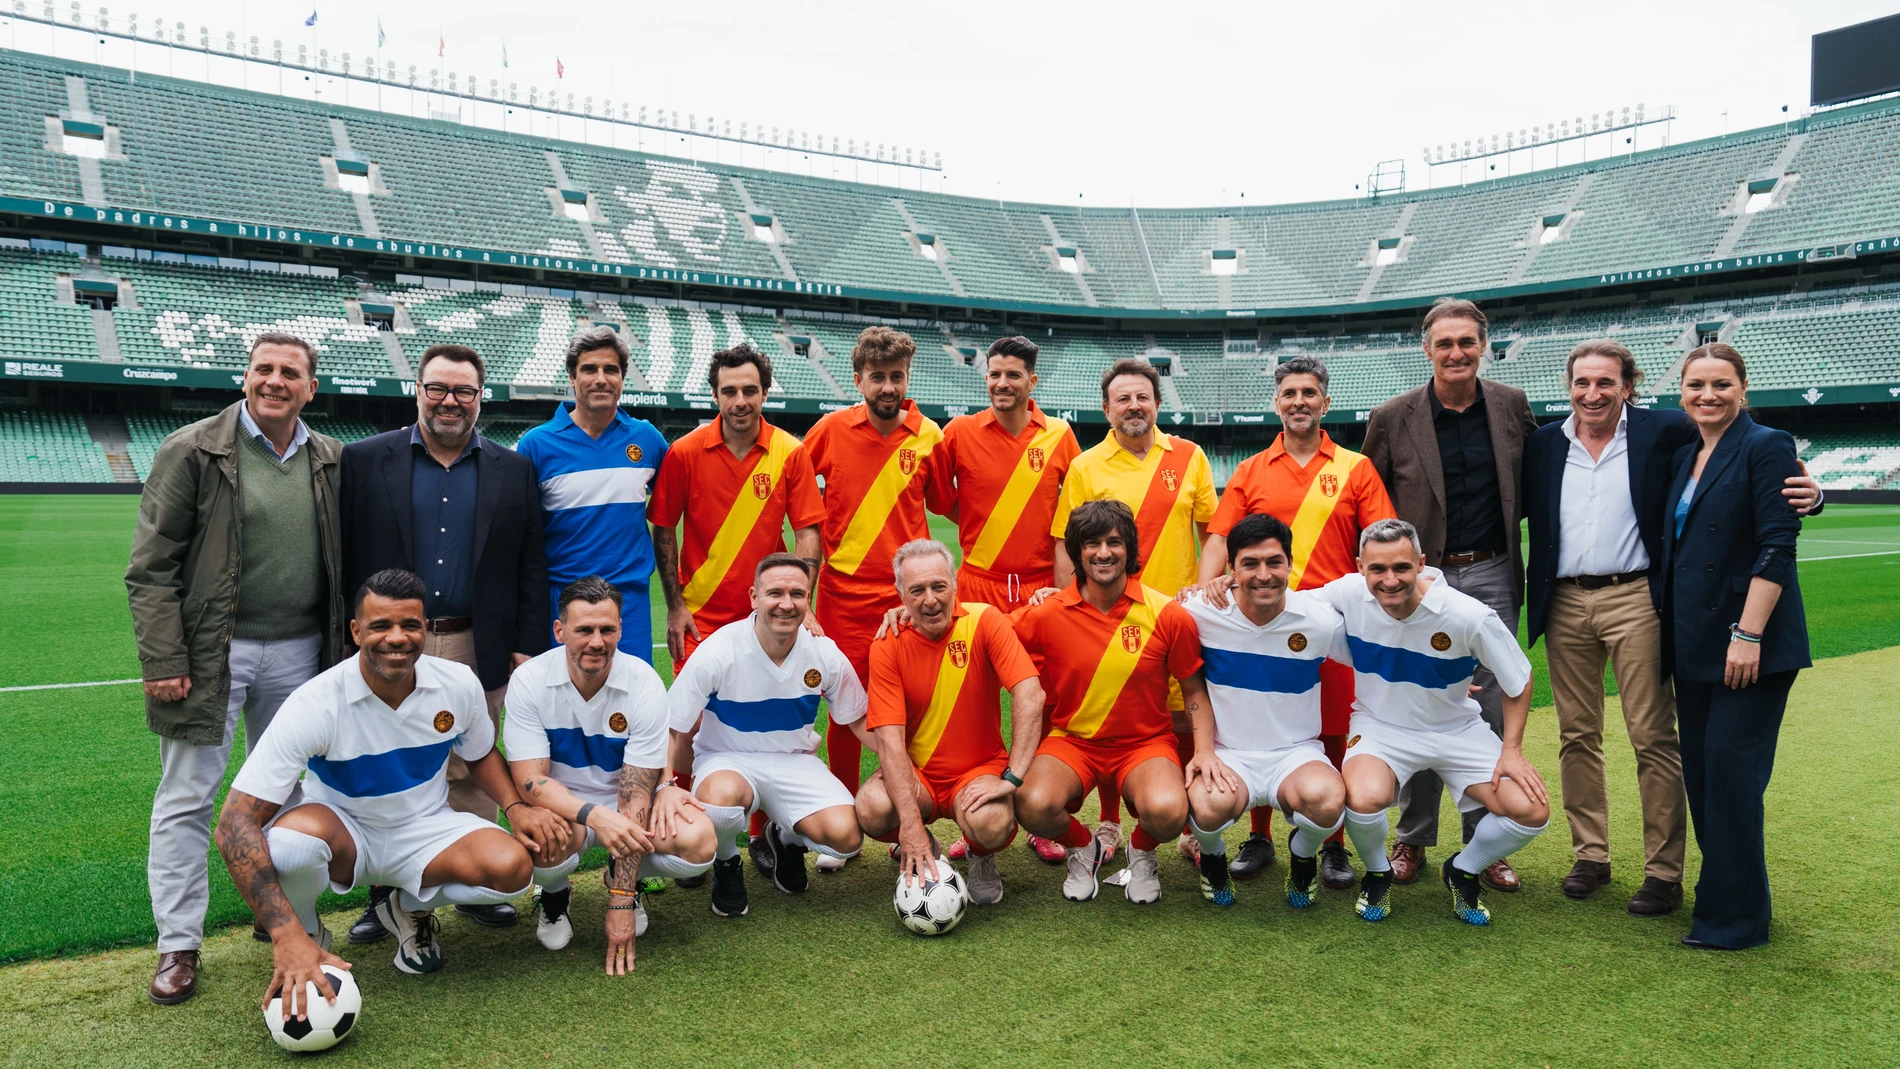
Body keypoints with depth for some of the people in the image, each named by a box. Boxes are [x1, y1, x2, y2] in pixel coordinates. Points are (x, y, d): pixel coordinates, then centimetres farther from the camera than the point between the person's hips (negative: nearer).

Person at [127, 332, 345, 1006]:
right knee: (186, 799, 4)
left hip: (299, 652, 3)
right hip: (211, 653, -3)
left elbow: (343, 562, 12)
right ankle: (178, 946, 16)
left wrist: (345, 650, 6)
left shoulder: (330, 461, 6)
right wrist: (163, 660, -12)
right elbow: (151, 567, -6)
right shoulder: (192, 452, -5)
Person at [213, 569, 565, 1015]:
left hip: (426, 830, 3)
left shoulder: (458, 684, -14)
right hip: (341, 831, -2)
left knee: (511, 865, -27)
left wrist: (516, 806, -13)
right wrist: (287, 935, -40)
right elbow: (236, 822, -30)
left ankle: (411, 909, 7)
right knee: (289, 837, -38)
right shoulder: (315, 704, -26)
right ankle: (308, 933, -2)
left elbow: (481, 755, 9)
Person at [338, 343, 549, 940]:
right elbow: (347, 559, 0)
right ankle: (386, 898, 20)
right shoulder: (364, 460, 3)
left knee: (471, 775, 11)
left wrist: (528, 647, -1)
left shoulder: (513, 470, 6)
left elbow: (532, 567, 4)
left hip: (478, 650, 1)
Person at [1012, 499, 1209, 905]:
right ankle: (1082, 848, 9)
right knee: (1033, 805, -30)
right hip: (1071, 739, 1)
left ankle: (1142, 852, 9)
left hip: (1146, 741, 0)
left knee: (1167, 810, -32)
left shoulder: (1167, 614, -7)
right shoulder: (1048, 613, -8)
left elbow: (1194, 690, 3)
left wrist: (1204, 751, -10)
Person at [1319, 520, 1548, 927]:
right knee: (1365, 799, -33)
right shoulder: (1348, 594, -20)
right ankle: (1377, 873, 4)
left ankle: (1463, 871, 18)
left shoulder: (1469, 615, -23)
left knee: (1531, 812, -16)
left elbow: (1519, 680, -7)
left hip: (1457, 730, 1)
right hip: (1380, 726, -1)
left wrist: (1512, 750, -11)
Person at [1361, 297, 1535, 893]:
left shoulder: (1512, 406, 3)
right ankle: (1413, 840, 18)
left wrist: (1509, 521, 2)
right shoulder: (1393, 418, -3)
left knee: (1493, 714, 6)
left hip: (1492, 577, 2)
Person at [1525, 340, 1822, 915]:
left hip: (1635, 600, -3)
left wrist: (1804, 490, -20)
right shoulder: (1543, 445, 8)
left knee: (1654, 738, -1)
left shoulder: (1665, 432, -1)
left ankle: (1663, 873, 9)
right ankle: (1590, 856, 24)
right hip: (1565, 604, 4)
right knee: (1576, 736, 11)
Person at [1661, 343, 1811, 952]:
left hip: (1749, 642, -7)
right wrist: (1671, 634, 14)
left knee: (1730, 766, -6)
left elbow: (1777, 546, -15)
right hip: (1693, 643, 7)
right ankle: (1721, 888, 22)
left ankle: (1734, 917, 4)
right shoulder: (1684, 457, 14)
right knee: (1699, 769, 9)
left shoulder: (1766, 447, -7)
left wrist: (1749, 634, -20)